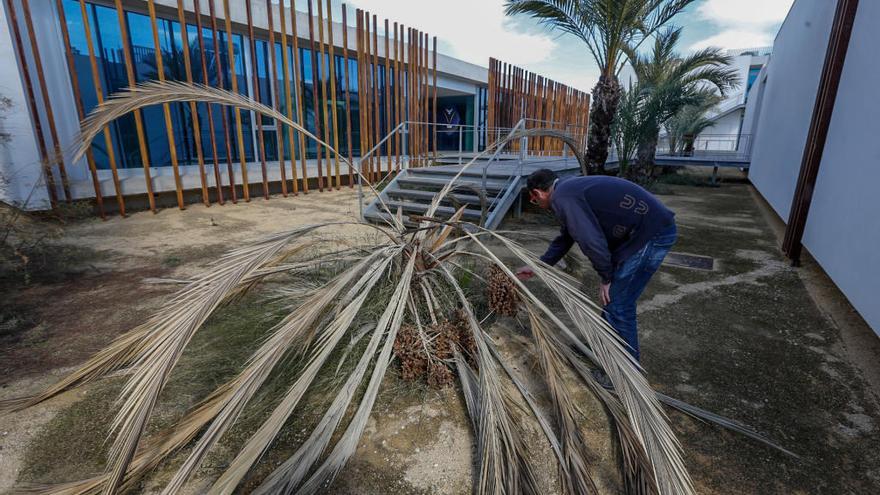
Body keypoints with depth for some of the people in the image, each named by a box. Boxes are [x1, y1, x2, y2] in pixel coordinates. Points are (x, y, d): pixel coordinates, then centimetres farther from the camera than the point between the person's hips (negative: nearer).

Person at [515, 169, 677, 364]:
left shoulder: (562, 198, -16)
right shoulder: (570, 188, 17)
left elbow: (592, 242, -25)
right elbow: (564, 239, 27)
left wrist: (606, 278, -8)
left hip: (652, 234, -10)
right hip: (654, 227, 10)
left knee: (617, 304, -2)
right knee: (613, 298, 18)